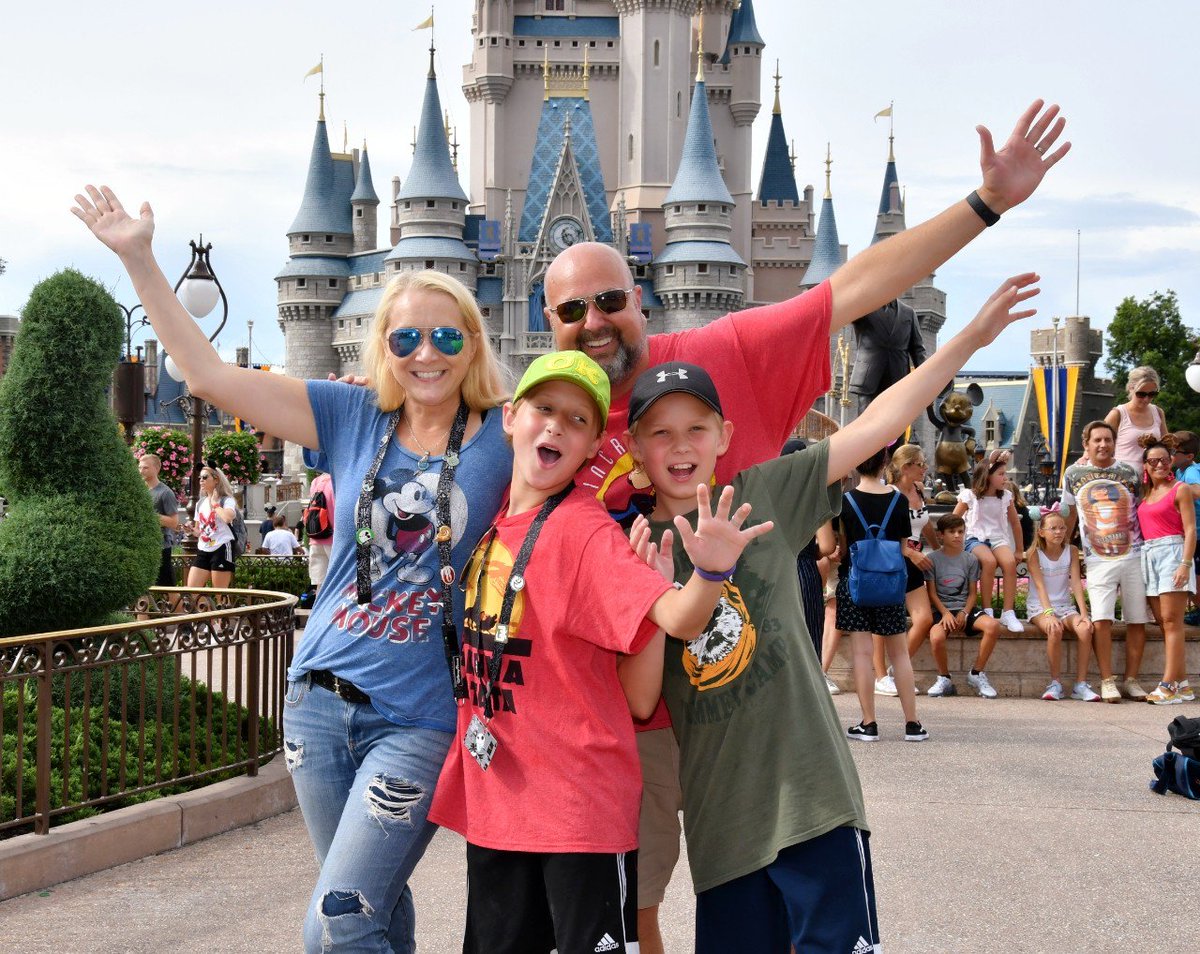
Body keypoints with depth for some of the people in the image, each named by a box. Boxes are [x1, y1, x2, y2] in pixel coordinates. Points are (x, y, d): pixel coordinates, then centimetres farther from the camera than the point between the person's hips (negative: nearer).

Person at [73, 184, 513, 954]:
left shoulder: (505, 436, -4)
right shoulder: (354, 419, 3)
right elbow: (210, 375, 2)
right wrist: (139, 259, -1)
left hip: (418, 721, -4)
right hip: (322, 698, 4)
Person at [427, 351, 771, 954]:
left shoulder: (586, 531, -15)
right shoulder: (491, 518, 4)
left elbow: (677, 619, -28)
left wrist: (711, 572, -47)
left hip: (581, 805, -7)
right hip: (492, 798, 7)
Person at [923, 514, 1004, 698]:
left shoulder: (970, 559, 10)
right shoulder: (933, 558, 3)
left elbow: (973, 593, 8)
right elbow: (931, 592, 0)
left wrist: (964, 613, -10)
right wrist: (945, 613, -15)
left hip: (965, 608, 3)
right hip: (941, 609, -2)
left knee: (992, 626, -29)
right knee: (936, 637, -36)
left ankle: (977, 674, -10)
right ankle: (944, 678, -7)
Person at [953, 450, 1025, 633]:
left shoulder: (1006, 497, 8)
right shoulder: (970, 496, -2)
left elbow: (1015, 523, 18)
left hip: (998, 539, 3)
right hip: (976, 539, -3)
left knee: (1009, 562, -33)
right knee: (989, 561, -38)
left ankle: (1008, 613, -28)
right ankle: (987, 611, -27)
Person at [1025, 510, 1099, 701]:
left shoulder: (1071, 551, 3)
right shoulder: (1034, 553, -5)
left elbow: (1076, 583, -6)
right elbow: (1040, 585, -17)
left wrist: (1083, 613, -19)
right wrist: (1048, 614, -31)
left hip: (1065, 606, 3)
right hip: (1039, 607, -3)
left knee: (1085, 629, -29)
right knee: (1055, 630, -36)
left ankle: (1080, 684, -21)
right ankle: (1055, 684, -21)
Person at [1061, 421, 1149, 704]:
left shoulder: (1129, 473, 5)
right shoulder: (1073, 474, 7)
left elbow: (1141, 511, 11)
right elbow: (1071, 514, 18)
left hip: (1134, 557, 1)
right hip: (1098, 561, -1)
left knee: (1137, 621, 2)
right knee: (1101, 619, -14)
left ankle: (1131, 680, 13)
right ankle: (1107, 681, -7)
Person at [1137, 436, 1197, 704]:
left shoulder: (1180, 489, -1)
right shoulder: (1145, 492, 17)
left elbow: (1190, 530, -8)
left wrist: (1185, 564, -18)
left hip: (1172, 552, -7)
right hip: (1148, 555, 7)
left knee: (1171, 620, -11)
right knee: (1164, 623, 4)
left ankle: (1168, 684, -16)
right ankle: (1183, 684, 7)